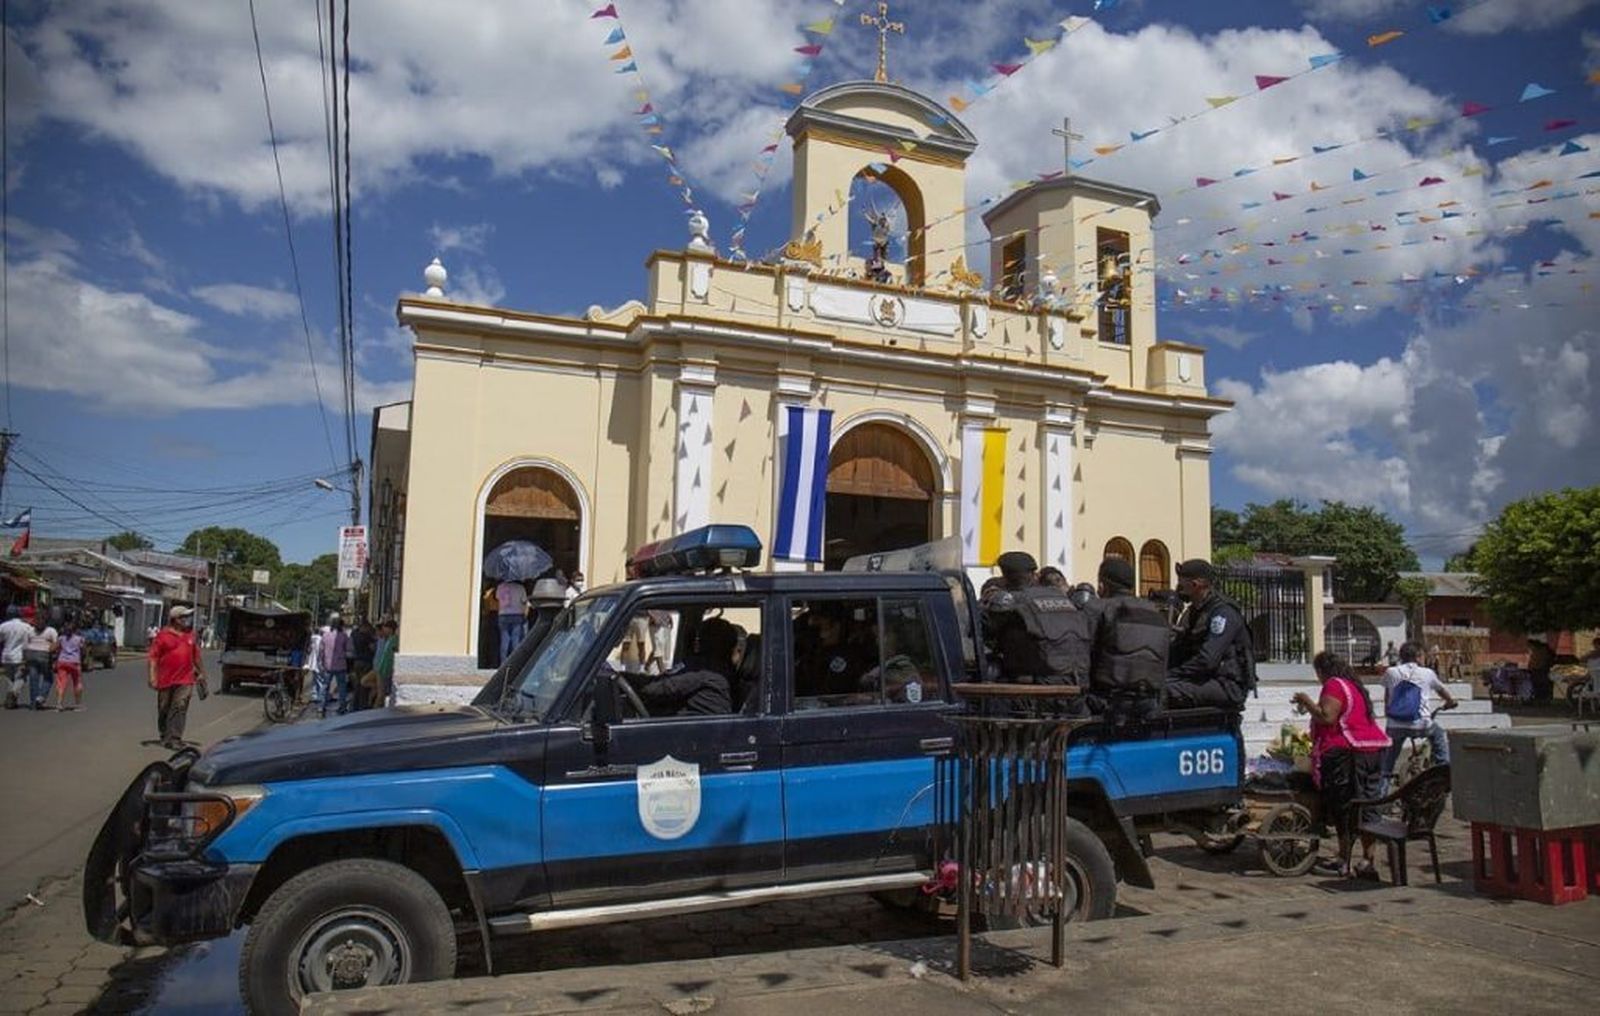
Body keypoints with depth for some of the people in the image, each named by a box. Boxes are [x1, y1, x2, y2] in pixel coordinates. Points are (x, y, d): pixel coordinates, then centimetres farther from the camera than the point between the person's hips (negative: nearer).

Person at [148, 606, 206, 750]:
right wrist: (153, 677, -11)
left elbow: (196, 656, 18)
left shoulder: (191, 635, 9)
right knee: (164, 710, 12)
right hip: (166, 680, -1)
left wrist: (201, 673, 18)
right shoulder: (163, 635, -3)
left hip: (185, 680, 1)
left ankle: (174, 739, -10)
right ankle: (164, 736, 31)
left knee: (179, 708, -9)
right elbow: (154, 657, -4)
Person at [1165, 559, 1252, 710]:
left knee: (1168, 690, -30)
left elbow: (1207, 661, -22)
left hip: (1229, 687, -9)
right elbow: (1176, 650, 15)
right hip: (1203, 680, 9)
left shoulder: (1223, 612, -12)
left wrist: (1171, 675, -21)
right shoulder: (1194, 611, 19)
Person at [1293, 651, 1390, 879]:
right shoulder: (1355, 685, 21)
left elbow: (1327, 717, -18)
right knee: (1367, 806, 8)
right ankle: (1367, 862, 10)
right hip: (1373, 748, 9)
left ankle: (1343, 864, 3)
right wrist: (1310, 706, 24)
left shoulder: (1334, 685, -9)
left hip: (1348, 752, -9)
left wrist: (1307, 702, -5)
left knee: (1344, 808, -2)